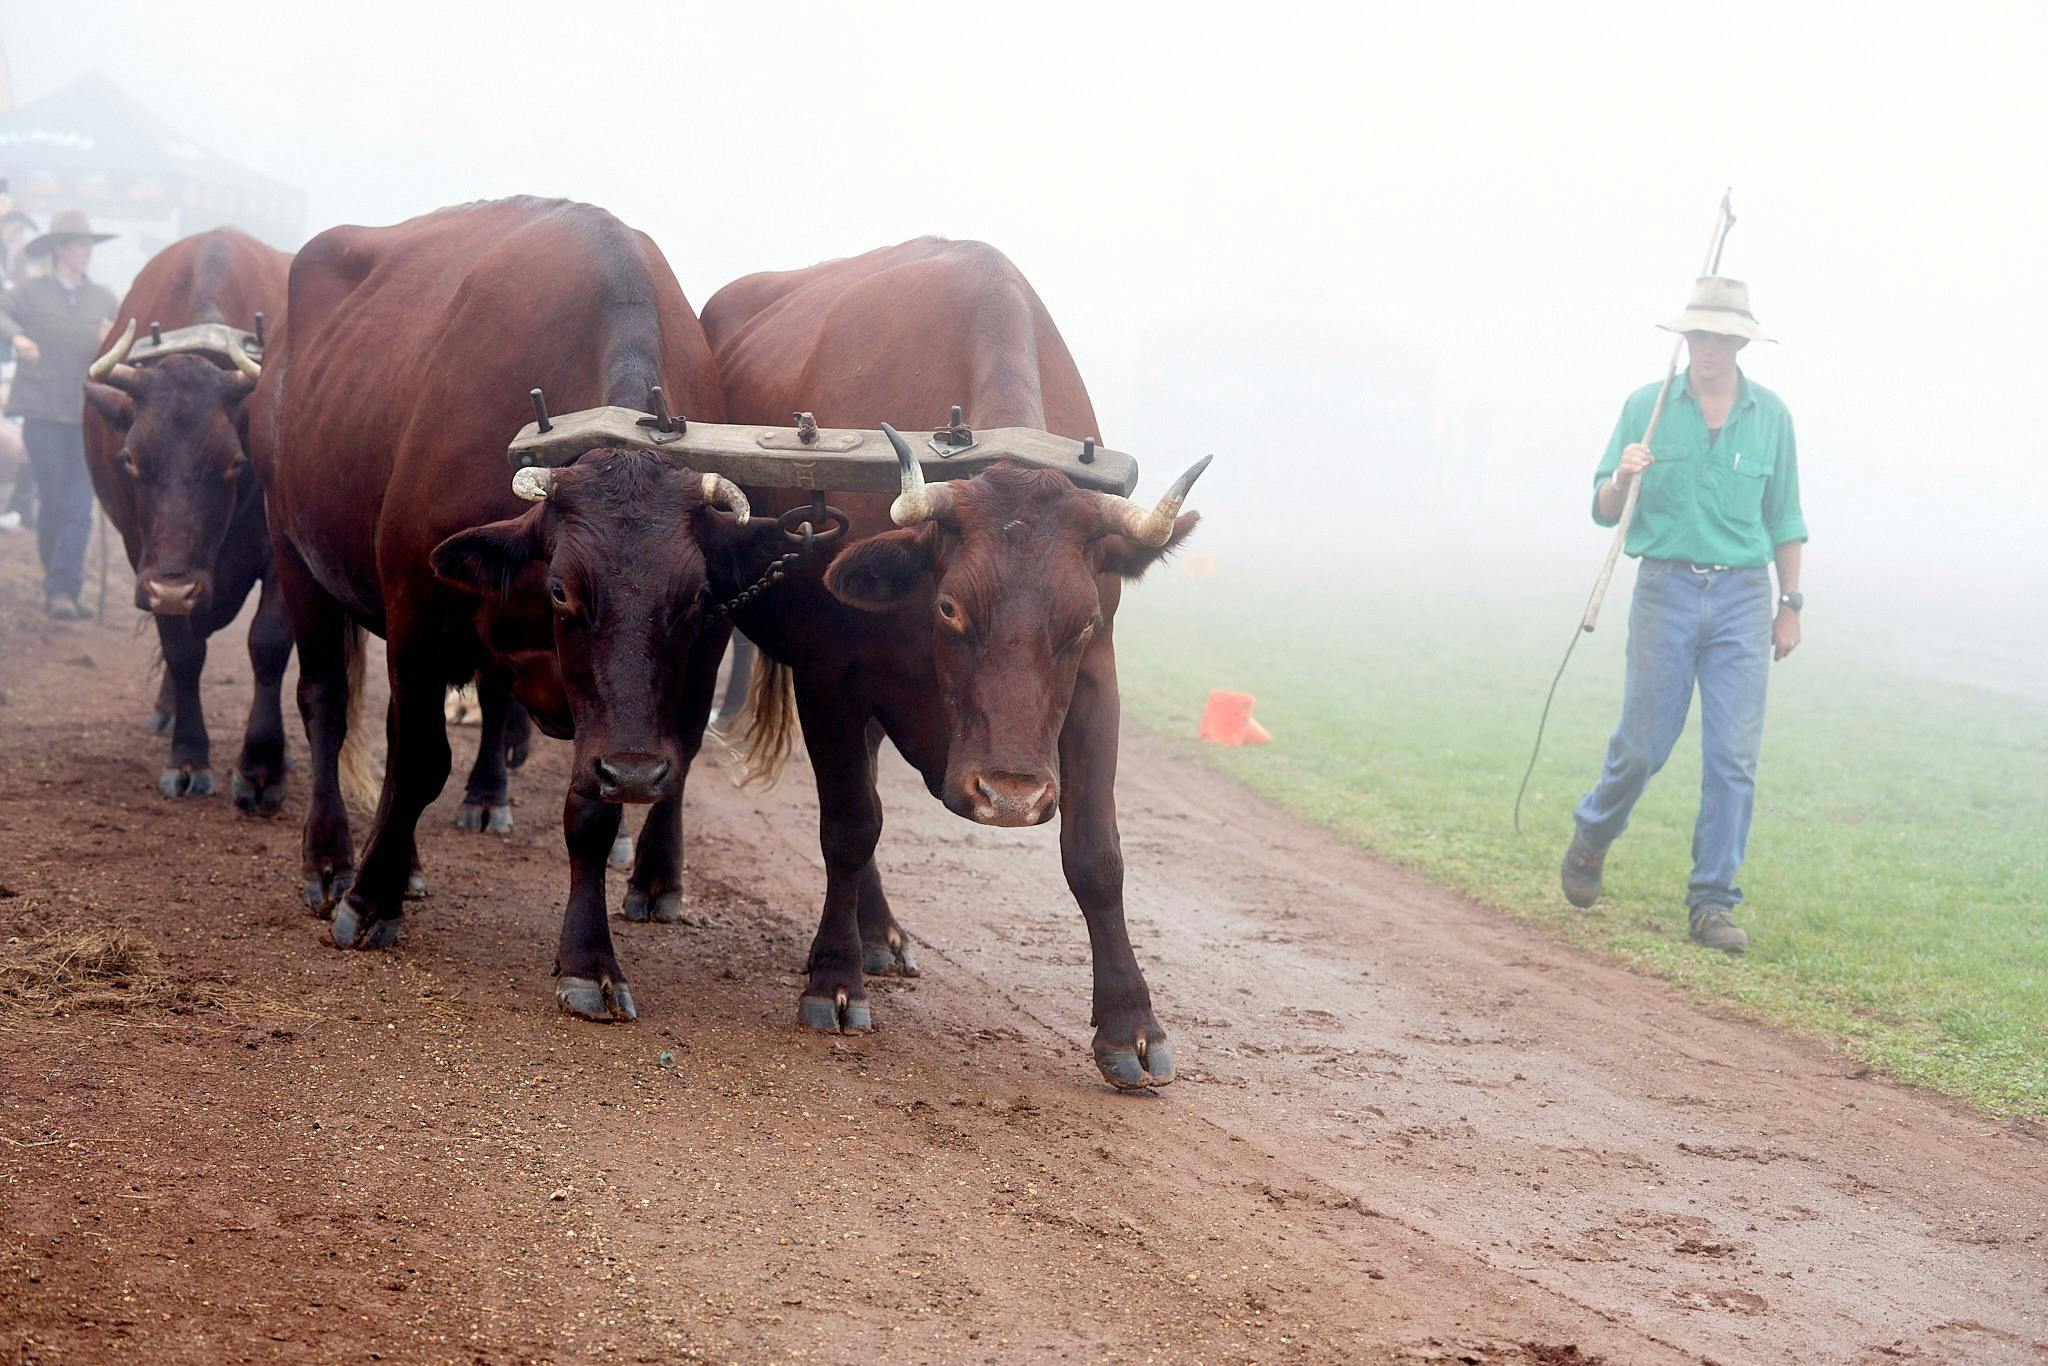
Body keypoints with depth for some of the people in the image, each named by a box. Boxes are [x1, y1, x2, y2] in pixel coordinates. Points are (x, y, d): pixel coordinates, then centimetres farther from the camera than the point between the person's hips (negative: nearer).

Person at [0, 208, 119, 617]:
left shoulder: (103, 299, 13)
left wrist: (112, 342, -13)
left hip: (88, 414, 2)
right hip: (43, 413, -2)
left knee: (79, 506, -7)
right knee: (54, 502, 0)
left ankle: (62, 589, -6)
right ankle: (59, 588, 13)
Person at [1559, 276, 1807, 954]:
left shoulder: (1770, 414, 7)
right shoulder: (1646, 407, 2)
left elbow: (1784, 518, 14)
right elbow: (1605, 511, 4)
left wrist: (1790, 605, 11)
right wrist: (1623, 477, -18)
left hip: (1743, 598, 1)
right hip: (1666, 591, -1)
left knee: (1733, 757, -3)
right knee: (1642, 745, 2)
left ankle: (1713, 900, 4)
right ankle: (1591, 836, 31)